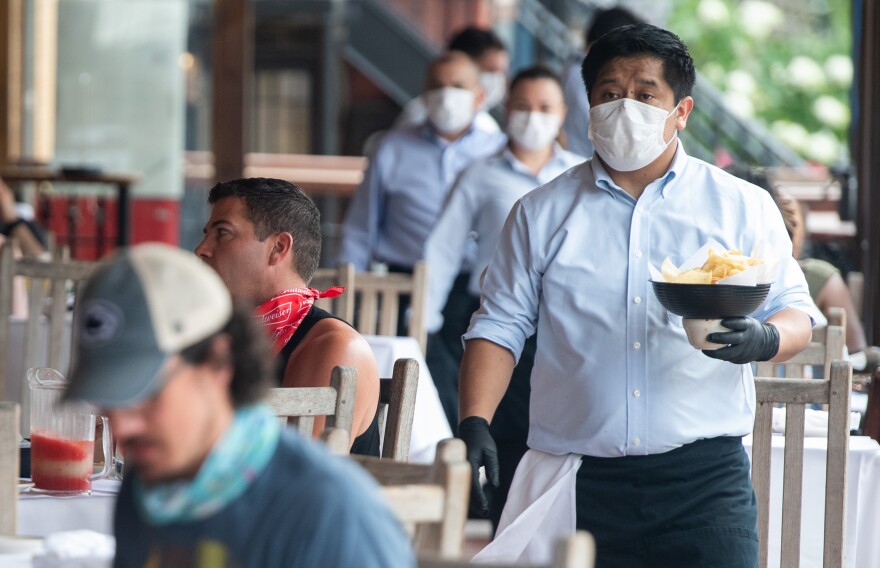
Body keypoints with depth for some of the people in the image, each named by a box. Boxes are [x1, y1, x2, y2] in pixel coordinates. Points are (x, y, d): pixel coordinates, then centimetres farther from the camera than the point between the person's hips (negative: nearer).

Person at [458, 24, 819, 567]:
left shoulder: (743, 207, 9)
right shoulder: (543, 212, 11)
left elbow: (796, 313, 9)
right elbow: (499, 327, 10)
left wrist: (765, 339, -15)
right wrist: (475, 424, -6)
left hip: (704, 479, -1)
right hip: (579, 480, 1)